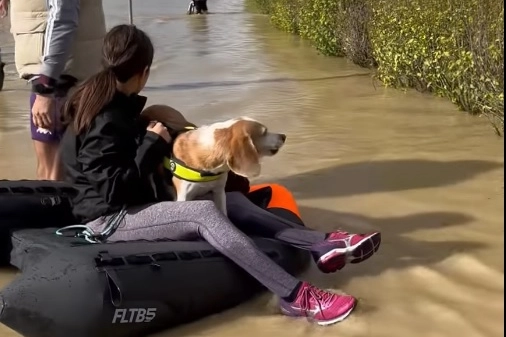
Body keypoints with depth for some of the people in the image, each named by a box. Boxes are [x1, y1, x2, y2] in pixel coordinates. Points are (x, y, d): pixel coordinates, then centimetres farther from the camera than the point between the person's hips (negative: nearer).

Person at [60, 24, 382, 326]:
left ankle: (321, 244, -12)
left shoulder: (113, 105, 10)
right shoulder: (104, 122, -20)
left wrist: (150, 137, 10)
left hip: (131, 207, 10)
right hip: (109, 219, -10)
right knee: (205, 213, -30)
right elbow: (115, 187, -25)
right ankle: (296, 296, -37)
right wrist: (153, 143, -18)